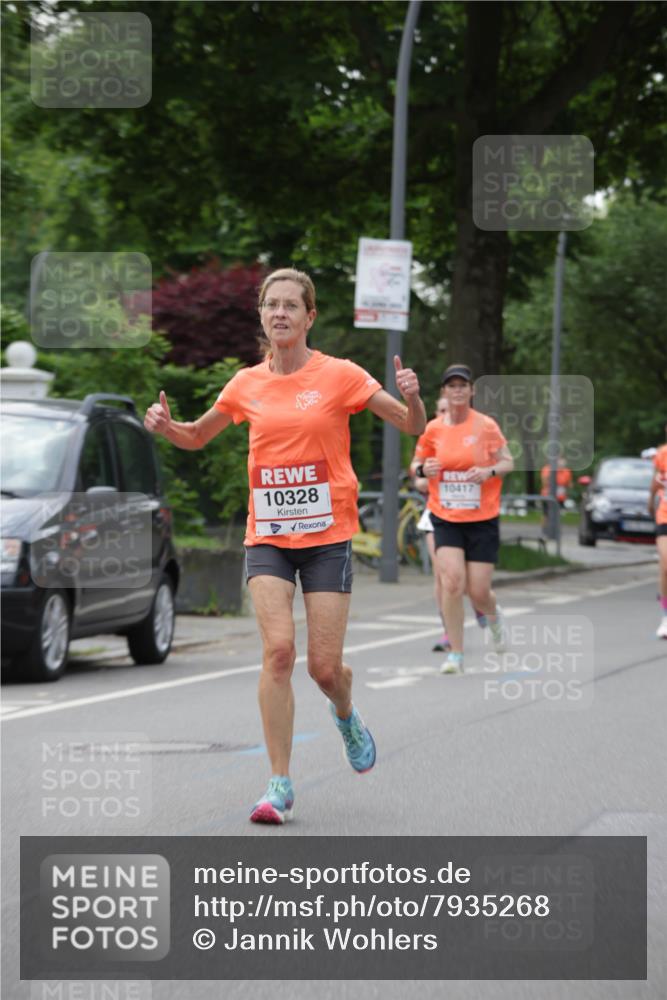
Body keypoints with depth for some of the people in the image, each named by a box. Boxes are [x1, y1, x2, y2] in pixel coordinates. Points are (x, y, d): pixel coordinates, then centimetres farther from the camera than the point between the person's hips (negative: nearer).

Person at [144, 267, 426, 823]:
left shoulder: (339, 376, -3)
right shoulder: (247, 385, 5)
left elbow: (413, 427, 0)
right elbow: (197, 438, 20)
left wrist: (412, 398, -22)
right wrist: (166, 426, -2)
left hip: (327, 535, -2)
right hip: (267, 537, 2)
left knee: (324, 667, -3)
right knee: (278, 647, -16)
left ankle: (346, 715, 36)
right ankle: (280, 785, -12)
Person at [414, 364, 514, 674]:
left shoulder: (486, 426, -4)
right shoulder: (433, 429, 2)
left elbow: (508, 463, 1)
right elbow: (421, 463, 16)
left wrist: (490, 471, -20)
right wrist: (426, 469, -8)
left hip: (482, 519, -1)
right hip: (445, 519, 1)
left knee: (478, 591, -3)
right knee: (452, 580, -17)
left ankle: (493, 615, 37)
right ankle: (455, 654, -6)